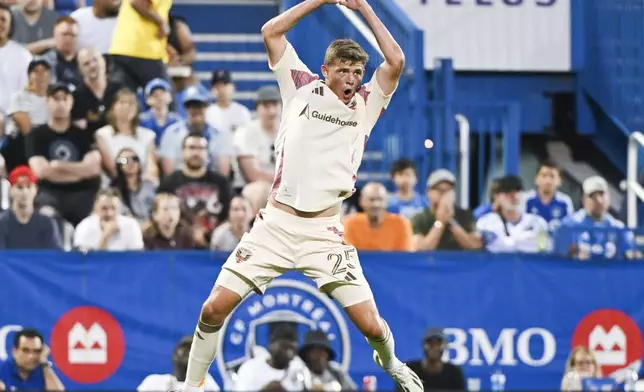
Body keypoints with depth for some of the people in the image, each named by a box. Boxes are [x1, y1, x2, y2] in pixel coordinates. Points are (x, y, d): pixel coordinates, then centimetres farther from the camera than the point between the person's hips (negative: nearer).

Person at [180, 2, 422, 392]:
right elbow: (271, 32, 5)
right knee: (215, 307, -8)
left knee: (371, 325, -7)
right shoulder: (303, 87, 9)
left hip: (325, 234, 0)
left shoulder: (367, 104, 9)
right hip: (275, 224, 0)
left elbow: (395, 61, -5)